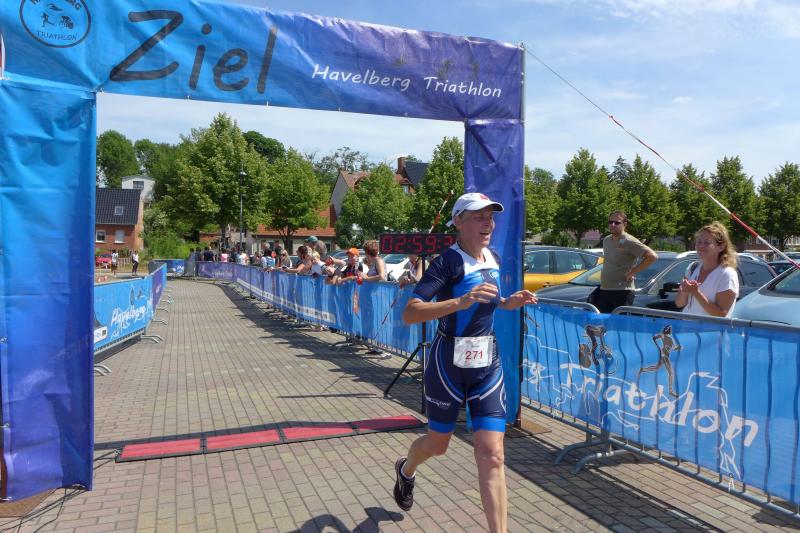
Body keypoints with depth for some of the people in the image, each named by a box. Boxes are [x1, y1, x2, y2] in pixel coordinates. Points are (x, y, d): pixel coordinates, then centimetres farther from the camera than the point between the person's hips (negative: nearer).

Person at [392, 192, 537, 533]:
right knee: (438, 444, 17)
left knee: (492, 454, -4)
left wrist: (511, 302, 4)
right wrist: (460, 302, -39)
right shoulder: (448, 261, -17)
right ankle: (405, 470, 51)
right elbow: (409, 314, -28)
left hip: (488, 364, 4)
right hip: (449, 364, -4)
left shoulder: (493, 259, 4)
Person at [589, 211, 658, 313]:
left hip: (622, 292, -8)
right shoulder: (606, 240, 13)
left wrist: (632, 272, -16)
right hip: (604, 290, 8)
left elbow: (652, 256, -20)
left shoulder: (629, 241, -12)